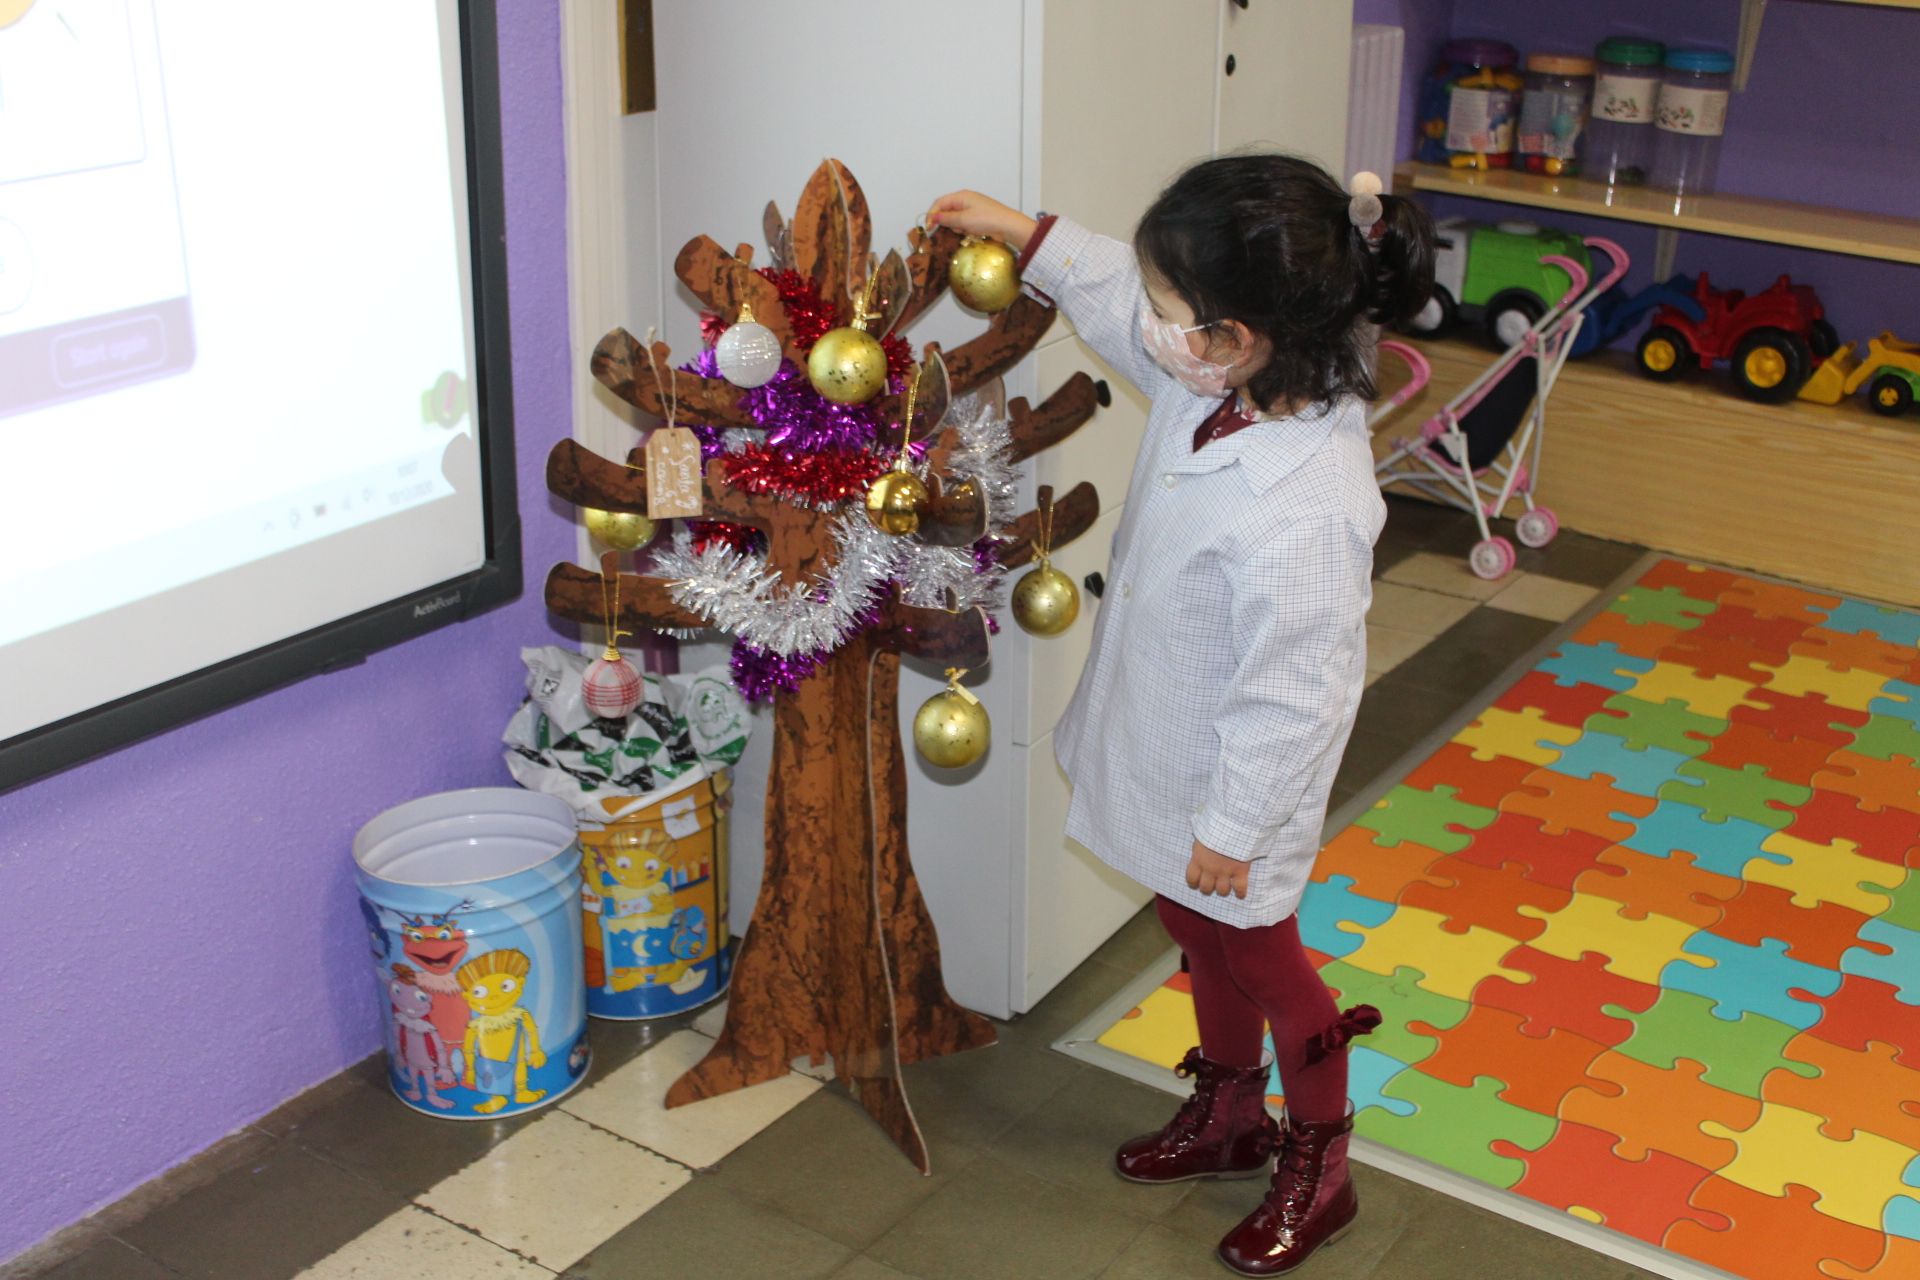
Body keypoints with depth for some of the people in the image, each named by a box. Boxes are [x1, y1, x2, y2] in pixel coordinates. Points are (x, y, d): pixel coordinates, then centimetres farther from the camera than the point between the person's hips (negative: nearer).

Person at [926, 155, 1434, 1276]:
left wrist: (1232, 826, -19)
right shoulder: (1219, 384, -14)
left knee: (1258, 958, 14)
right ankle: (1228, 1117, 52)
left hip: (1235, 783, -8)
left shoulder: (1304, 508, -39)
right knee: (1200, 936, 27)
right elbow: (1120, 304, 10)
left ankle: (1319, 1170, 40)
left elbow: (1290, 695, -29)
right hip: (1172, 753, 8)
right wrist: (1026, 236, 9)